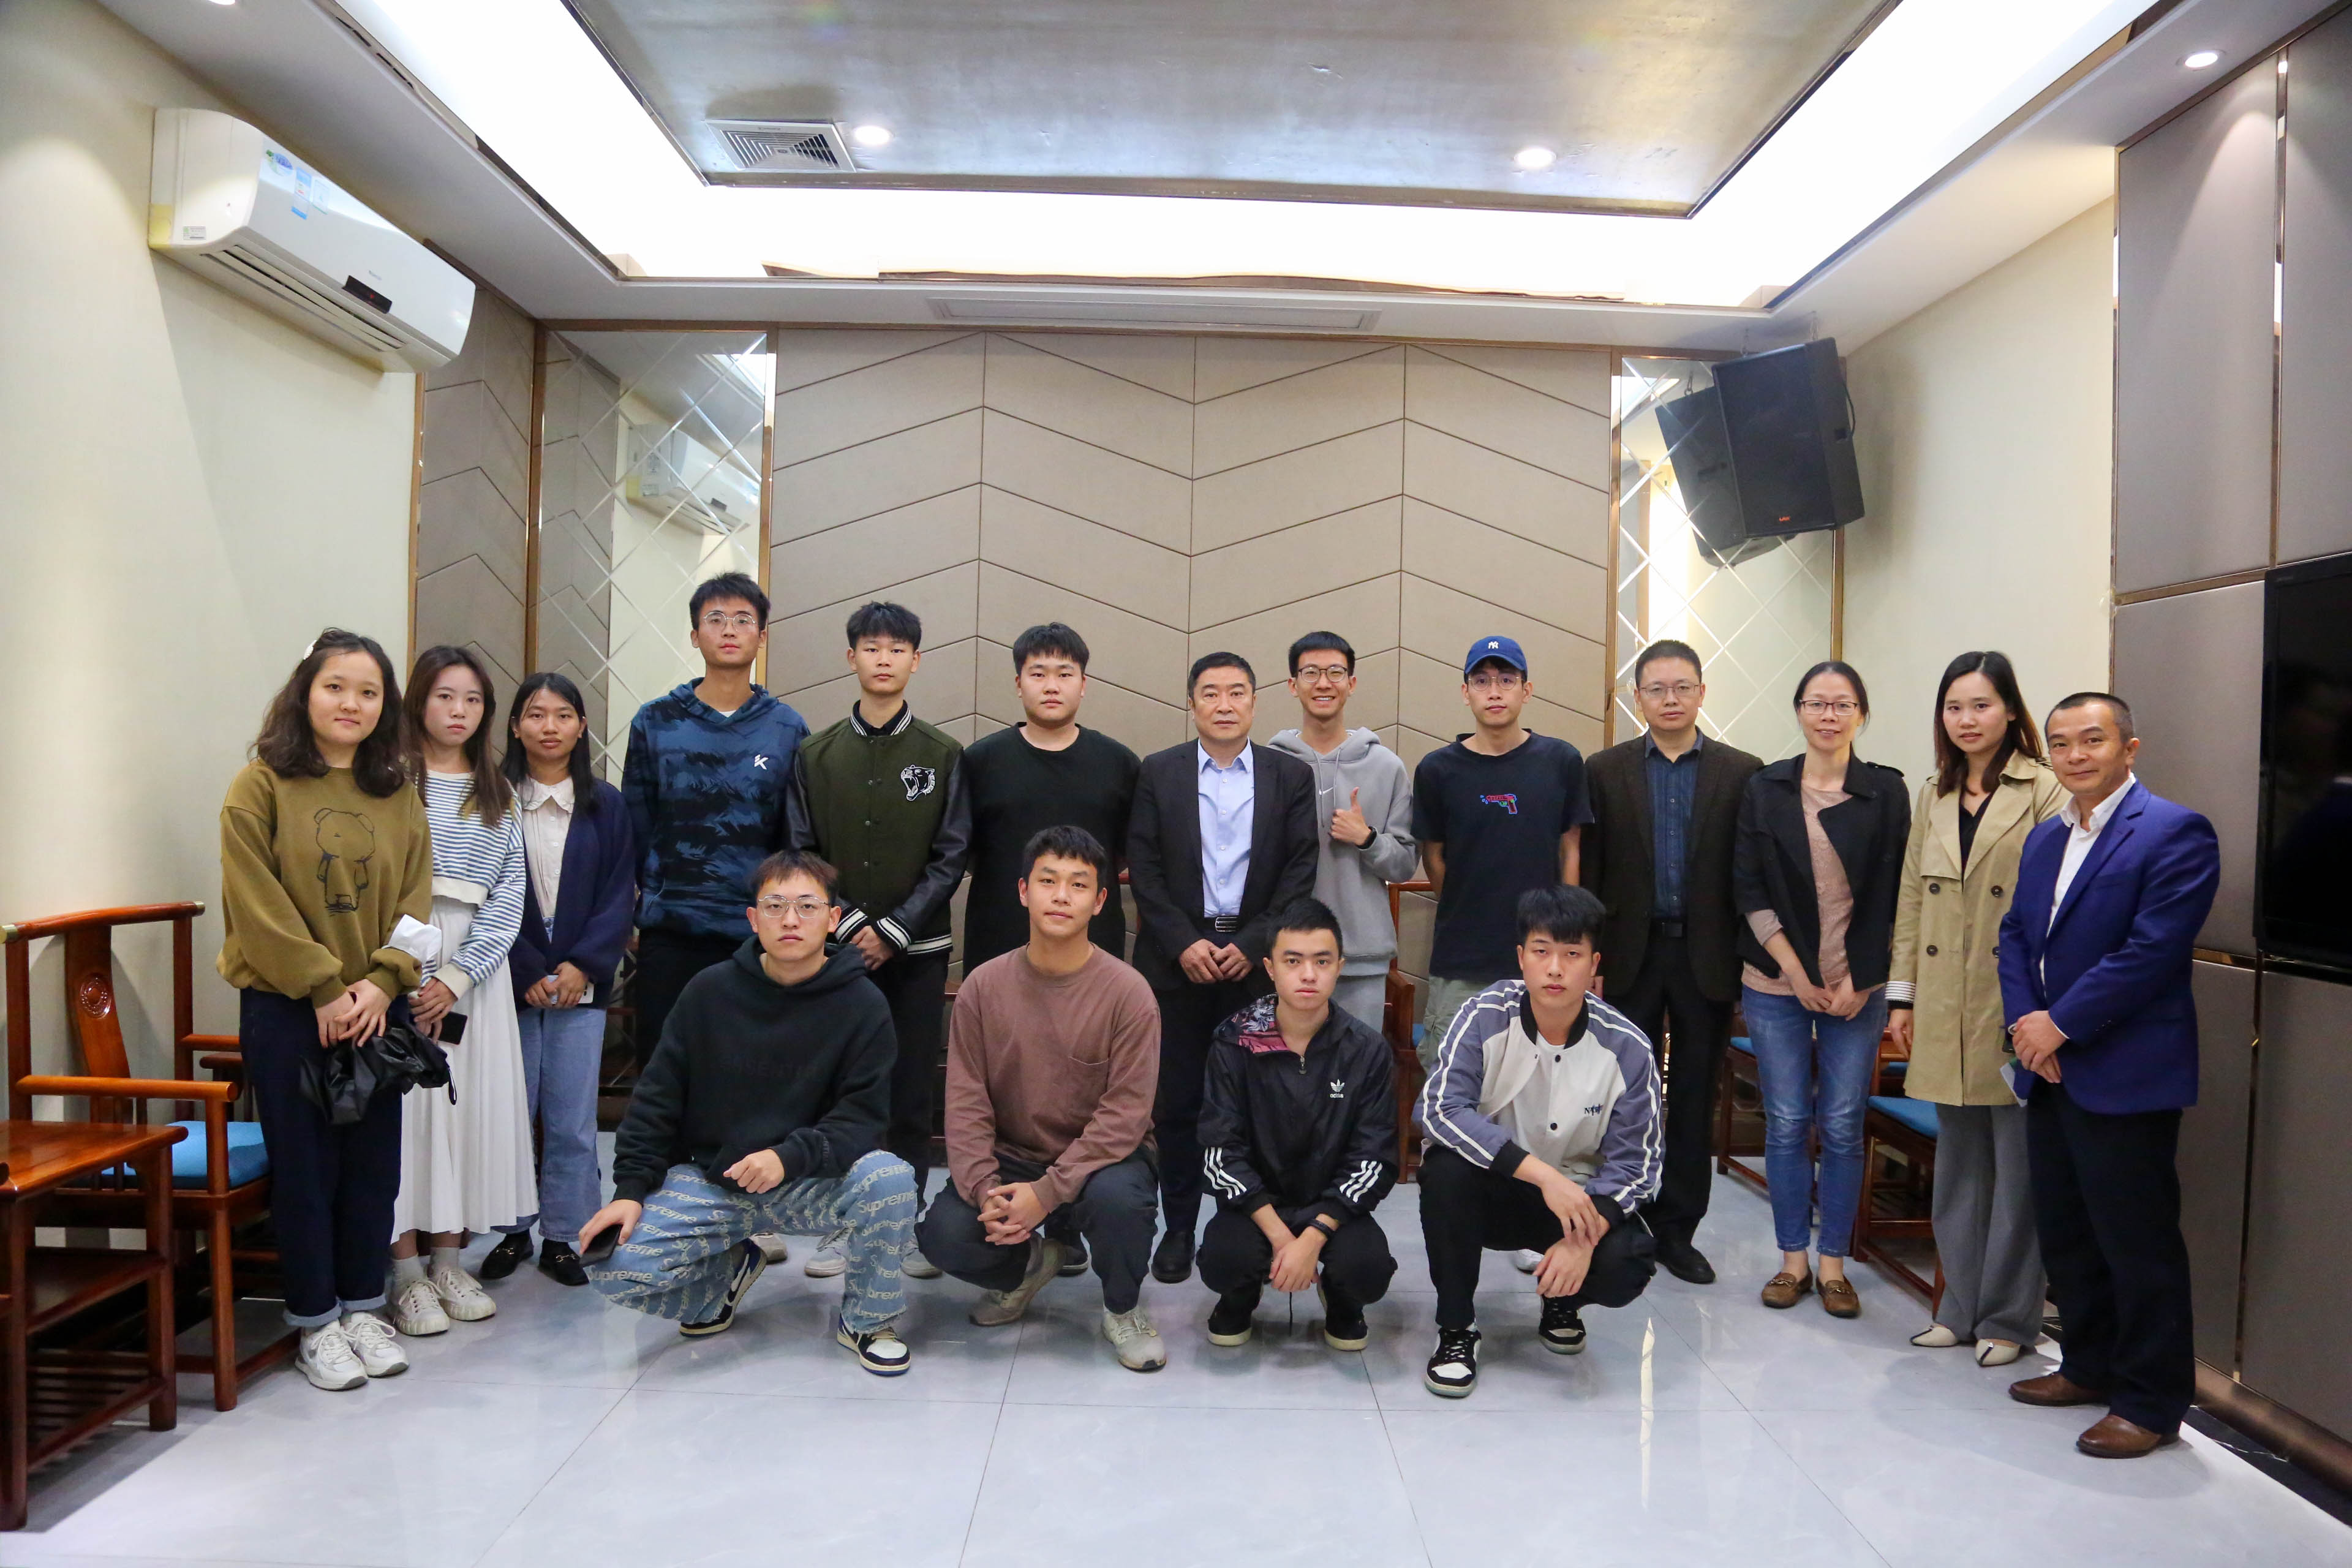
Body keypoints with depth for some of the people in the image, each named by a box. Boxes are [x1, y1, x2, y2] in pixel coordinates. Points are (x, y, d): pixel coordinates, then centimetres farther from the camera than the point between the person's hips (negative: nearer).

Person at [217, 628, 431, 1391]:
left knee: (373, 1163, 10)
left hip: (377, 1009, 3)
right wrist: (324, 989, -13)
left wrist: (381, 983, -9)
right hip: (285, 1009, -3)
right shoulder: (261, 786, -5)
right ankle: (315, 1322, 18)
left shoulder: (399, 794, 6)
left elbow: (415, 896, 4)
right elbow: (259, 904, -10)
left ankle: (363, 1306, 25)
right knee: (305, 1166, 5)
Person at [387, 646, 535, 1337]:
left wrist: (458, 977, -7)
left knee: (471, 1105, 5)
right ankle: (406, 1271, 5)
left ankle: (448, 1260, 16)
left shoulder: (497, 796, 12)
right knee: (405, 1102, -4)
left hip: (476, 967, 4)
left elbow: (508, 896, 5)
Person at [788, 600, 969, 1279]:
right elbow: (801, 853, 3)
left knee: (911, 1092, 4)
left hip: (916, 950, -1)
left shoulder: (944, 755, 2)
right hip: (836, 946, 1)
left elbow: (951, 856, -2)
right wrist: (849, 924, -9)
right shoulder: (816, 755, 5)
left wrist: (895, 930, -10)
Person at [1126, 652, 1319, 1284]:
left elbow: (1301, 872, 0)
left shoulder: (1291, 776, 6)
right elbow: (1143, 869, 0)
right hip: (1177, 959, 0)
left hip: (1256, 962, 0)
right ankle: (1179, 1228, 17)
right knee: (1176, 1102, 5)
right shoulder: (1158, 773, 5)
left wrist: (1251, 945, -8)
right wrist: (1184, 944, -10)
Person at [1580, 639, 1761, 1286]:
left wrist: (1747, 959, -4)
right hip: (1630, 955, 0)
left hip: (1706, 958, 0)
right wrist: (1587, 956, -4)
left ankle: (1678, 1228, 20)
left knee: (1695, 1098, 9)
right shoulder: (1605, 770, 3)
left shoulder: (1741, 773, 2)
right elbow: (1588, 869, 1)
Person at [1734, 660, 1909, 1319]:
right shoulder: (1764, 789, 4)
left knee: (1842, 1127, 3)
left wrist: (1857, 982, -6)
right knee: (1787, 1123, 4)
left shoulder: (1886, 792, 2)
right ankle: (1793, 1260, 16)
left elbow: (1890, 898, 0)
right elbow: (1749, 888, 1)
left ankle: (1833, 1264, 15)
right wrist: (1795, 972, -7)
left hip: (1857, 987, 0)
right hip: (1777, 984, 1)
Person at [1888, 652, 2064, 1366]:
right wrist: (1902, 995, 11)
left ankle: (2007, 1318, 16)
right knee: (1959, 1163, 13)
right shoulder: (1932, 798, 13)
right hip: (1945, 1012, 5)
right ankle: (1962, 1308, 24)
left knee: (2017, 1166, 3)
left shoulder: (2044, 791, -5)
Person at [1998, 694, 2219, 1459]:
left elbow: (2152, 951, -20)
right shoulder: (2045, 838, 14)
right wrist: (2025, 1021, -5)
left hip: (2125, 1074, -8)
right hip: (2051, 1070, 8)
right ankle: (2093, 1366, 31)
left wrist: (2060, 1024, -17)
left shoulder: (2175, 833, -11)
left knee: (2136, 1240, 1)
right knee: (2063, 1231, 16)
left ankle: (2152, 1401, 14)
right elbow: (2014, 934, 11)